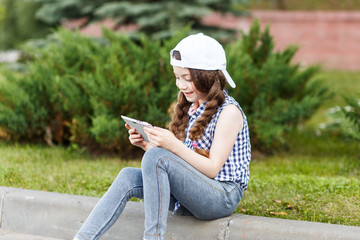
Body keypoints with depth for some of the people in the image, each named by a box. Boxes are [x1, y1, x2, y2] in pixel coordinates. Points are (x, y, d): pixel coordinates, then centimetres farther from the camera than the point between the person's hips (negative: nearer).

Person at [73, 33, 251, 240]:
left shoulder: (229, 112, -8)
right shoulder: (191, 107, 16)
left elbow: (212, 168, -15)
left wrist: (174, 146, -25)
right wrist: (147, 144, -2)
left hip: (223, 197, -7)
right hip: (190, 194, 8)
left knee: (156, 157, -28)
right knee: (129, 177, -15)